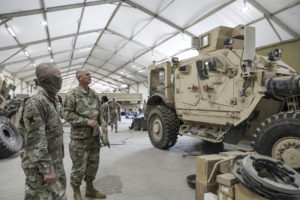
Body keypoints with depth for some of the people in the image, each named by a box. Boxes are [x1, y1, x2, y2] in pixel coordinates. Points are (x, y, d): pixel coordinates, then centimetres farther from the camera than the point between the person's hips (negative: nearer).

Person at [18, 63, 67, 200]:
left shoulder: (48, 101, 10)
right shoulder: (35, 103, -21)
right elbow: (36, 141, -23)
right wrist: (47, 169, -22)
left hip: (53, 162, 9)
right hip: (41, 166, -9)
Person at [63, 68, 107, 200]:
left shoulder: (93, 94, 9)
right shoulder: (72, 94, -10)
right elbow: (67, 115, -14)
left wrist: (103, 124, 0)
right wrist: (86, 121, -21)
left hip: (94, 136, 6)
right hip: (79, 137, -6)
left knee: (93, 164, 17)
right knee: (79, 167, 5)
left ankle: (90, 189, 36)